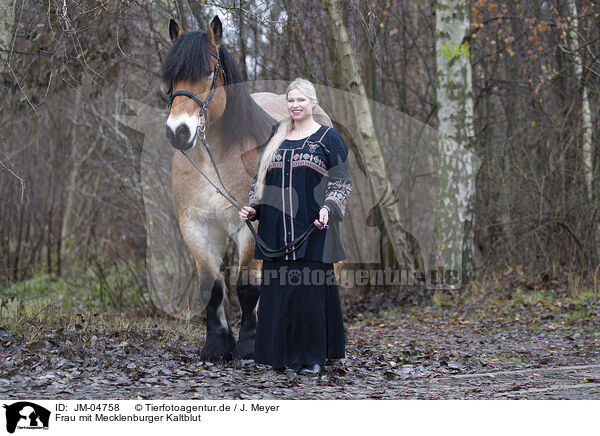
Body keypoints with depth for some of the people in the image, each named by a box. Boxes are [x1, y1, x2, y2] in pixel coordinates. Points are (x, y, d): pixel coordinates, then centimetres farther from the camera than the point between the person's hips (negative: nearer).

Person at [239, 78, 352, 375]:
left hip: (311, 228, -4)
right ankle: (285, 354, 11)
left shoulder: (328, 137, 2)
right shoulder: (277, 137, 16)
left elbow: (341, 181, -2)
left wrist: (328, 208, -18)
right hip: (277, 229, 4)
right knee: (279, 288, 3)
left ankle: (313, 356, 6)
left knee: (311, 287, -3)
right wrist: (253, 208, 4)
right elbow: (262, 178, 19)